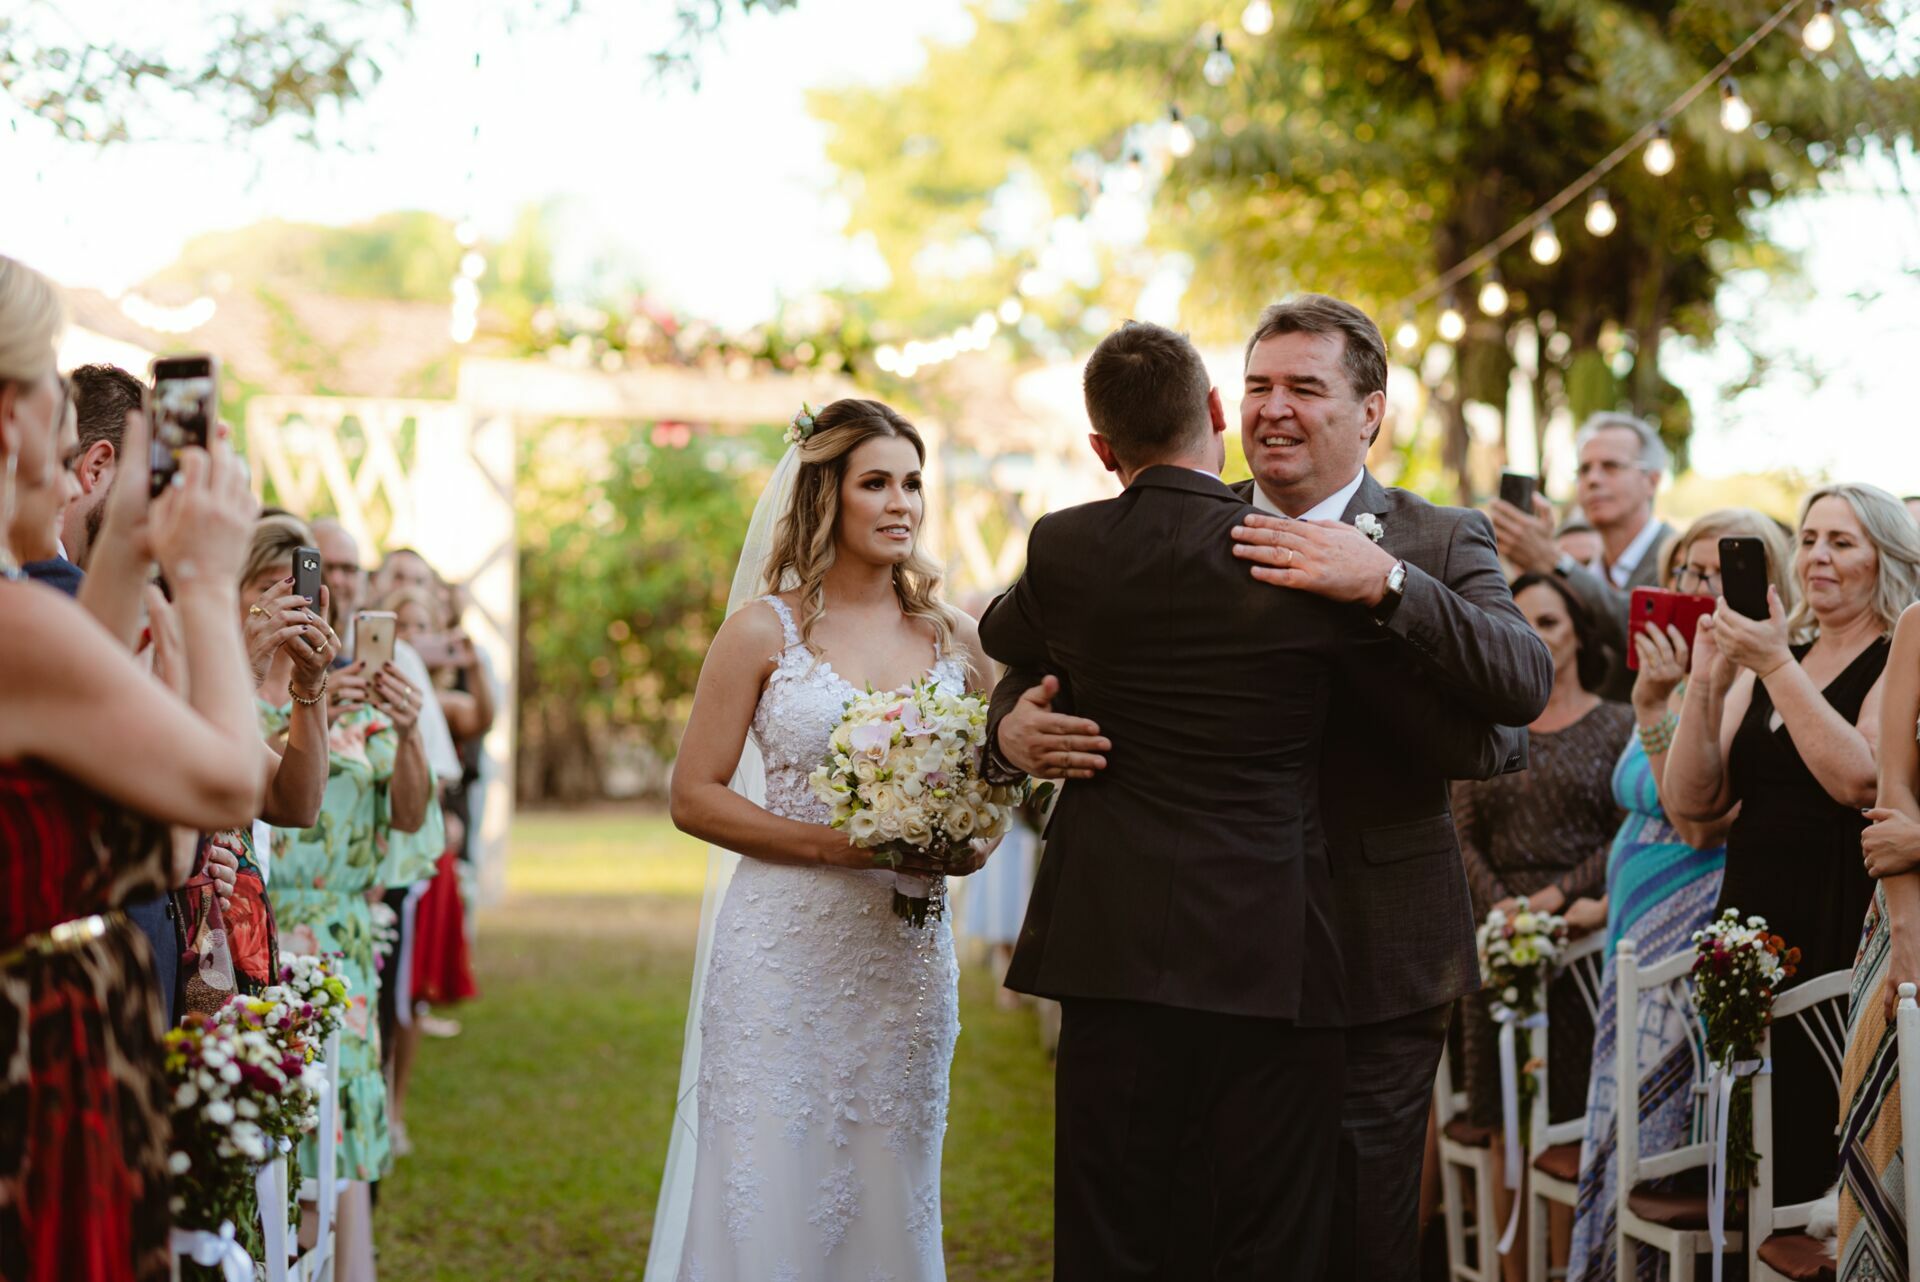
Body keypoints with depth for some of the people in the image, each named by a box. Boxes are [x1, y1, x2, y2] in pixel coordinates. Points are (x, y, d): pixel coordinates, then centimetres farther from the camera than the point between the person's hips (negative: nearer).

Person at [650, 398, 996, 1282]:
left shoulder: (955, 639, 9)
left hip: (906, 959, 3)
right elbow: (694, 795, -3)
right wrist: (828, 843, -15)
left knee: (884, 1203, 8)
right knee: (766, 1201, -3)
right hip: (784, 951, -3)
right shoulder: (765, 630, -1)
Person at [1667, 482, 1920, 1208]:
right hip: (1754, 923, 6)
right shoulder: (1766, 661, 16)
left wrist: (1776, 667, -18)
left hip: (1843, 931, -6)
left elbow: (1859, 779, -20)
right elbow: (1694, 801, 8)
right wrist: (1707, 681, -5)